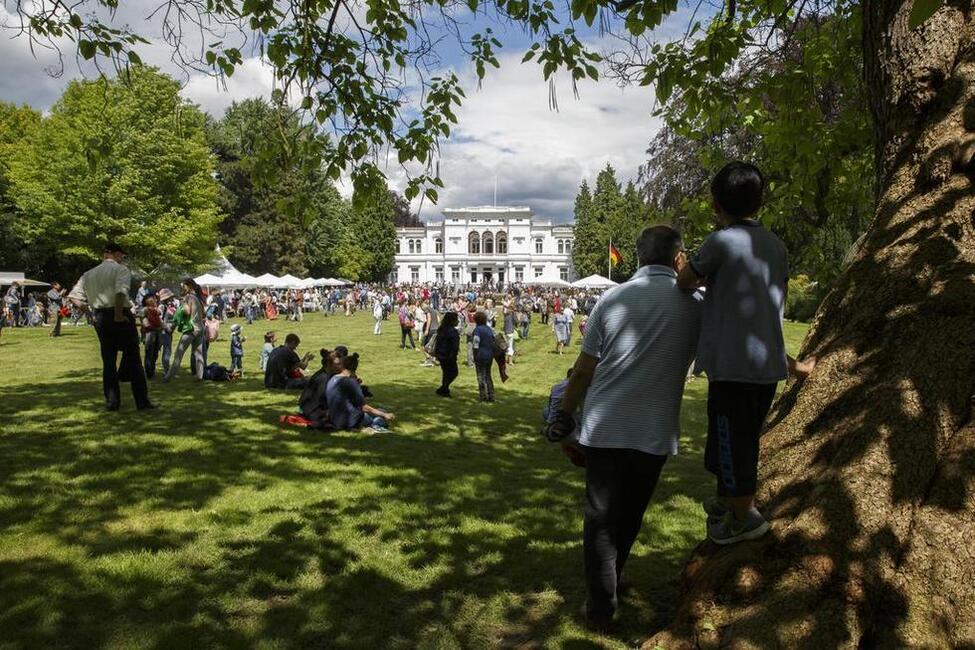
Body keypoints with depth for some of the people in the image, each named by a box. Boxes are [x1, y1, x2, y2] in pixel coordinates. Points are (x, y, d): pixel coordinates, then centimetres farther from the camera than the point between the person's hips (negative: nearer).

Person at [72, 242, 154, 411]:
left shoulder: (89, 274, 13)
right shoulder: (121, 269, -6)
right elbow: (120, 292, -24)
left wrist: (91, 308, 11)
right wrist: (119, 315, -19)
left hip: (100, 318, 5)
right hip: (121, 317, -5)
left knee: (108, 360, 13)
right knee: (133, 359, 1)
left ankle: (111, 401, 14)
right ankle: (142, 401, 1)